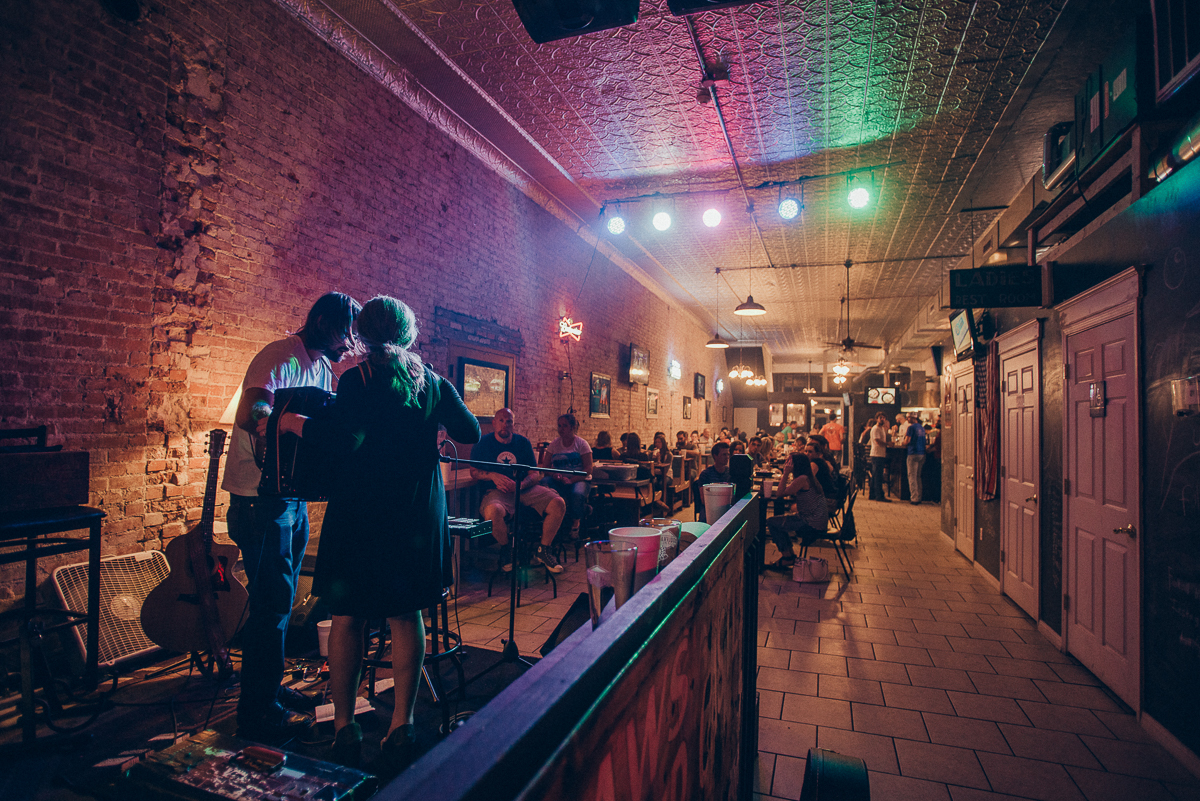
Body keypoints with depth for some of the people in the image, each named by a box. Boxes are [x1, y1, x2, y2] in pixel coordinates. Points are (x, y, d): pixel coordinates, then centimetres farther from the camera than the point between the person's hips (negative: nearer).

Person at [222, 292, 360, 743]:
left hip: (293, 498, 9)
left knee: (279, 600, 19)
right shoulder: (282, 358, -16)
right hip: (261, 499, -9)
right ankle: (258, 712, 13)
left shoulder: (322, 367, 13)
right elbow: (252, 417, -32)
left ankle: (269, 689, 35)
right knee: (271, 602, -2)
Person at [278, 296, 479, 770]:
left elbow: (344, 440, -19)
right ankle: (402, 724, 17)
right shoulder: (431, 381, 6)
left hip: (362, 511, -4)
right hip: (418, 512, 4)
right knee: (406, 615, 12)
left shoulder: (361, 376, -7)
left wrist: (296, 423, -4)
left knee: (348, 616, 10)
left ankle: (344, 726, 18)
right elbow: (471, 433, 11)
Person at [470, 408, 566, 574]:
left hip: (525, 488, 3)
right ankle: (505, 549, -4)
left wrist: (520, 485, -17)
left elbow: (535, 474, 5)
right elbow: (474, 472, 2)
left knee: (558, 504, -18)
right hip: (497, 490, -3)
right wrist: (493, 476, -18)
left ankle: (542, 550, 2)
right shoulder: (483, 444, 4)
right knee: (493, 511, -39)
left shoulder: (523, 443, 9)